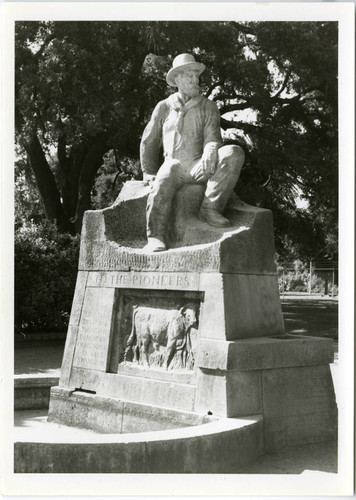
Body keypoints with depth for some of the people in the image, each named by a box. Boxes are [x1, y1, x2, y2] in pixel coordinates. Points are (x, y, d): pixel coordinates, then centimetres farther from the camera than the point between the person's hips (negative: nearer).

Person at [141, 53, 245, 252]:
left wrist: (210, 152, -26)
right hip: (174, 164, 0)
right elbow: (148, 142, 20)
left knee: (234, 153, -28)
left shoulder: (208, 107, 12)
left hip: (200, 166, 1)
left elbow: (213, 138, -1)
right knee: (163, 183, -37)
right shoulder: (164, 107, 14)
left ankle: (210, 208, -32)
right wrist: (149, 173, 12)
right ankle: (156, 238, -43)